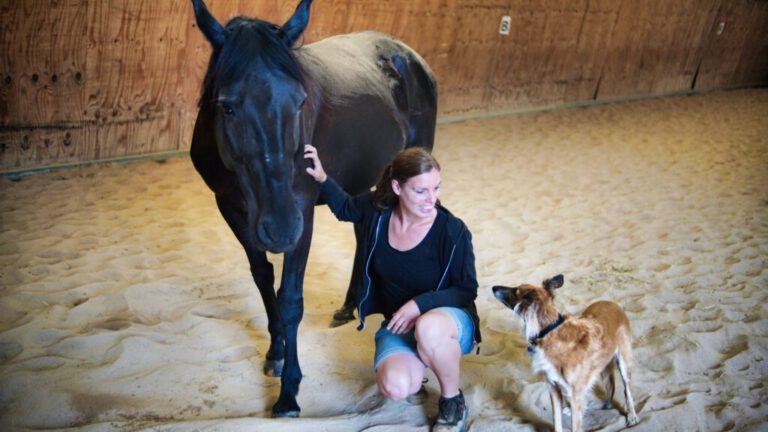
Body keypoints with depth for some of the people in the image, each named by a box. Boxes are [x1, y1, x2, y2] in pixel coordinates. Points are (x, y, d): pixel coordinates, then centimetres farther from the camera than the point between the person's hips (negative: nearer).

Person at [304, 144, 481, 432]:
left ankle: (453, 402, -10)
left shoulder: (452, 231, -22)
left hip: (450, 319, -3)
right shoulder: (378, 211, -10)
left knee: (429, 328, -41)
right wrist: (321, 178, -3)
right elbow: (345, 208, 13)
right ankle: (418, 361, 12)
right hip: (399, 323, 3)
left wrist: (420, 304, -27)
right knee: (394, 387, -27)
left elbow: (467, 290, -13)